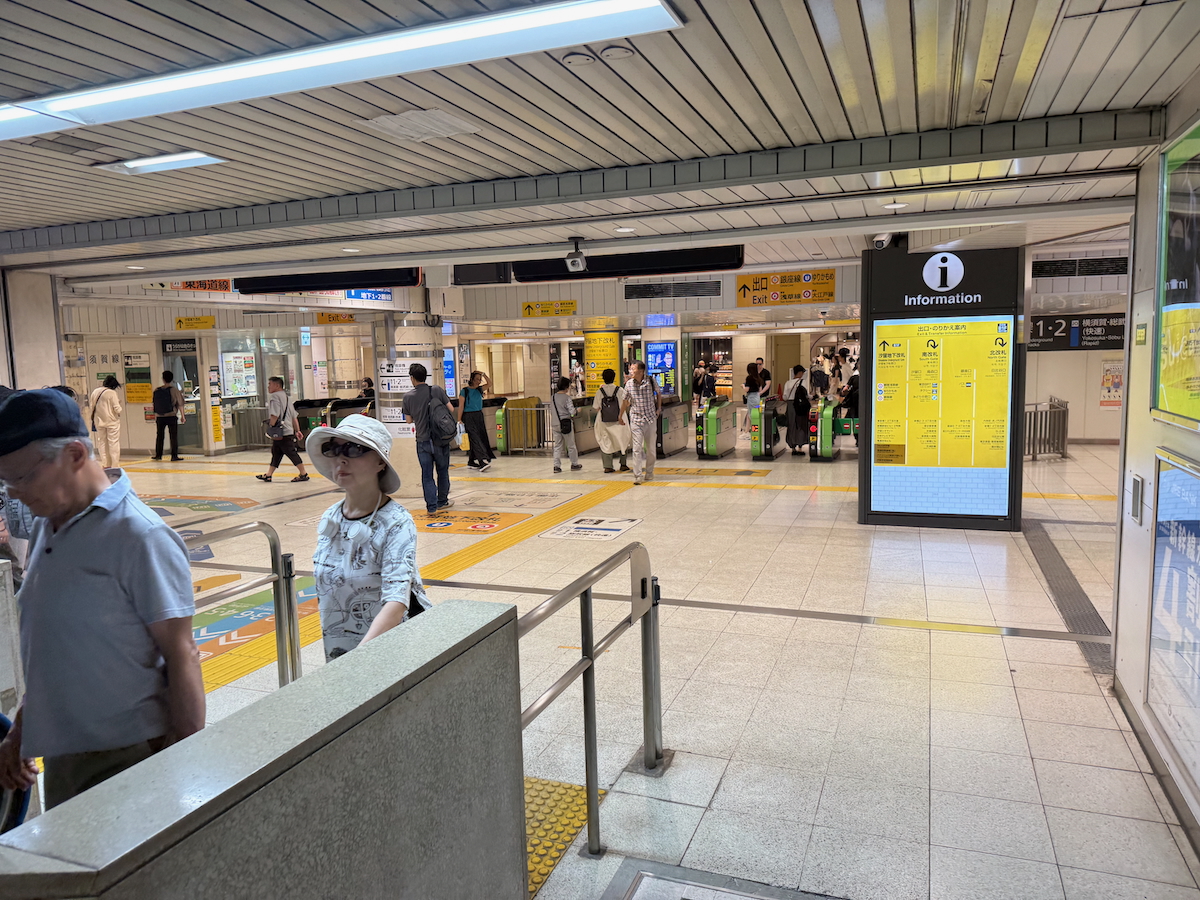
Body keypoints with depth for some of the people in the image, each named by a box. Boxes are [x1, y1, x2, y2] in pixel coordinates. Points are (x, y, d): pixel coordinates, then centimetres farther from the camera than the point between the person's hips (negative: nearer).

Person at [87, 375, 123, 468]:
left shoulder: (95, 392, 0)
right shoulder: (112, 393, -15)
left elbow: (91, 405, 8)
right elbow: (117, 409, -16)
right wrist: (122, 408, 4)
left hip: (99, 421, 5)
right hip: (112, 421, -5)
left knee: (102, 442, 14)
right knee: (114, 443, 2)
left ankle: (105, 464, 16)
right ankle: (114, 465, 2)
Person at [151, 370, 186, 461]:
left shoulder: (157, 390, 3)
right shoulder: (174, 390, -6)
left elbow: (155, 405, 10)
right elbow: (180, 404, -4)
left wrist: (155, 417, 19)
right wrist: (182, 416, 4)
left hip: (160, 417, 3)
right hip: (172, 416, -3)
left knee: (159, 436, 15)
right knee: (174, 436, 0)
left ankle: (158, 455, 23)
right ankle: (174, 456, -2)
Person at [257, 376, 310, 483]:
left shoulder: (274, 396, -11)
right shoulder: (286, 396, 18)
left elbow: (275, 415, -24)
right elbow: (294, 416, 19)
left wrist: (271, 426, -12)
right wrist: (297, 430, 20)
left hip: (281, 433, -10)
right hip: (289, 430, 10)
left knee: (291, 453, -6)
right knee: (276, 454, 15)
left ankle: (304, 474, -3)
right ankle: (268, 475, 22)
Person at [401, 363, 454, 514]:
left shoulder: (408, 396, -4)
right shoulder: (436, 390, -6)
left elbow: (409, 419, 5)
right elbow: (451, 410, -3)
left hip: (422, 440, 0)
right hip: (441, 439, 0)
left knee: (427, 474, 6)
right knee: (442, 471, 15)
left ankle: (431, 506, 2)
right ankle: (442, 501, 26)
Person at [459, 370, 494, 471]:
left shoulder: (479, 390, 11)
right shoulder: (464, 391, -5)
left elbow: (489, 383, 2)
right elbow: (461, 406, -7)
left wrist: (483, 374, -8)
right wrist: (459, 420, -11)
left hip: (479, 416, 7)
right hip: (468, 417, -7)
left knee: (482, 438, 6)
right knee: (475, 439, -12)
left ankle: (472, 462, 17)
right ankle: (483, 461, -23)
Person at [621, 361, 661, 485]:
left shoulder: (651, 381, -4)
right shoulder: (629, 384, -1)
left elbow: (658, 394, 15)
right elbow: (625, 401, 12)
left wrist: (659, 408, 9)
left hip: (651, 419, 0)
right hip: (635, 419, 0)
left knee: (651, 448, 9)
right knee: (637, 448, -8)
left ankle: (649, 473, 26)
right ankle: (638, 476, -6)